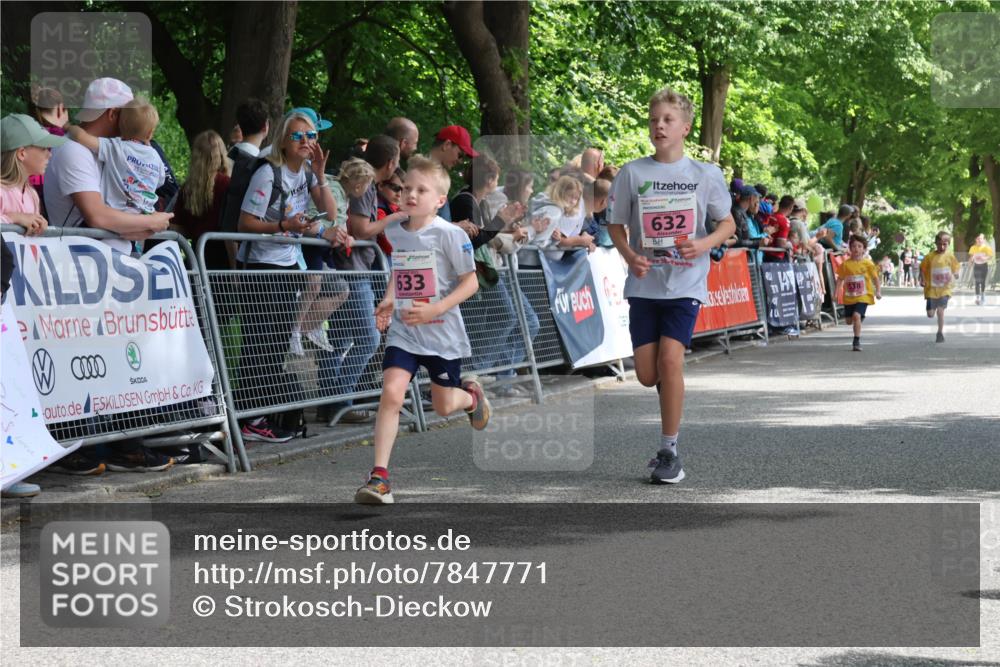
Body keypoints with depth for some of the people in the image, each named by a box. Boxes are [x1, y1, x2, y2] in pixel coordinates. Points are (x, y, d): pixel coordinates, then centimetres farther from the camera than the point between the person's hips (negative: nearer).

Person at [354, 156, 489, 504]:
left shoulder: (449, 234, -16)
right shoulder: (394, 232, 1)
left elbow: (471, 281, -13)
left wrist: (434, 309, -24)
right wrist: (388, 300, 4)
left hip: (443, 333, -3)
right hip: (403, 331, 3)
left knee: (443, 406, 12)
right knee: (391, 392, -18)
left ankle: (471, 395, 51)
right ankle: (379, 476, -16)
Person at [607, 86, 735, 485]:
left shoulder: (706, 174, 0)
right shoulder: (632, 173, 2)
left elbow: (728, 223, 9)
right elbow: (616, 224, 8)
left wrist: (704, 244, -11)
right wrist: (629, 255, -11)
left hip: (686, 284, -2)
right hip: (644, 284, 2)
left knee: (670, 359, -17)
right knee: (647, 373, -1)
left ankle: (669, 452, -6)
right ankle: (672, 393, 37)